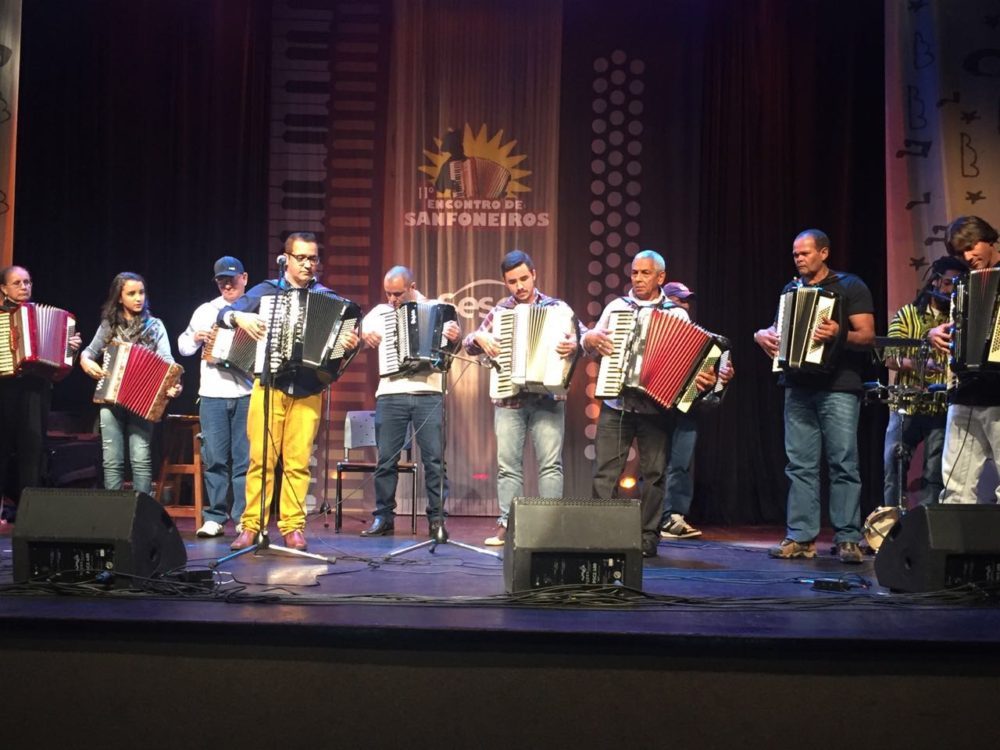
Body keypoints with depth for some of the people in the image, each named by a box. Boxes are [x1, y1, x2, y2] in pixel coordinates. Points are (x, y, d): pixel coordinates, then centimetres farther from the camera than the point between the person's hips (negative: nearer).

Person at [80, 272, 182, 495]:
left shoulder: (154, 325, 4)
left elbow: (166, 359, -10)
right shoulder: (108, 326, 10)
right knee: (112, 461, 1)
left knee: (140, 459, -9)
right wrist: (85, 361, -4)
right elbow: (89, 352, 21)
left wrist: (172, 383, -29)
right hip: (111, 400, 2)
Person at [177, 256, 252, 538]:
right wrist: (196, 337, -1)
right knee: (215, 459, 1)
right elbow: (183, 347, 19)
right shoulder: (206, 310, 15)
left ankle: (244, 518, 4)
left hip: (247, 395, -1)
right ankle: (214, 518, 7)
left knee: (245, 458, -1)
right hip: (213, 395, 2)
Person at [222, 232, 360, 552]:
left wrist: (352, 342, -19)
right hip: (269, 386, 0)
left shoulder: (327, 297, 10)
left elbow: (346, 331, 4)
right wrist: (238, 317, -16)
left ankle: (293, 527, 7)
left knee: (298, 461, -2)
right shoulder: (266, 290, 9)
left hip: (308, 391, 0)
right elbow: (223, 314, 6)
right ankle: (251, 526, 3)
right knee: (261, 458, -5)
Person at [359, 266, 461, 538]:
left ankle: (437, 519, 5)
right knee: (386, 459, 3)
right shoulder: (380, 312, 11)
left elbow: (448, 347, 4)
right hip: (390, 394, 1)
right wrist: (364, 334, -9)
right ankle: (383, 517, 14)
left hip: (428, 394, -1)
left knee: (434, 459, -2)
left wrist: (455, 339, -18)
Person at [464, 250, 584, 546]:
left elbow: (584, 335, -3)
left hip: (548, 397, -2)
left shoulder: (556, 307, 5)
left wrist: (574, 343, -25)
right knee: (508, 465, 1)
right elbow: (470, 344, 14)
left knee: (550, 463, -5)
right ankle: (506, 524, 6)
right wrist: (480, 338, -9)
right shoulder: (499, 311, 11)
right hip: (508, 398, 2)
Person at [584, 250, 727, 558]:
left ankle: (648, 538, 10)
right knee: (604, 472, -1)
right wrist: (591, 338, -6)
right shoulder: (617, 306, 13)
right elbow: (588, 344, 17)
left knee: (654, 473, 1)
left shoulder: (677, 314, 6)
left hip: (656, 407, -2)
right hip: (616, 405, 2)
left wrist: (707, 379, -20)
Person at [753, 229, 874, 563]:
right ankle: (800, 537, 5)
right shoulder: (791, 290, 18)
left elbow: (867, 336, -5)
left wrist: (839, 335, -24)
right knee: (800, 464, 2)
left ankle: (847, 539, -2)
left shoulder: (850, 286, 3)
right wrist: (762, 335, 3)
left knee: (843, 463, -6)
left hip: (838, 387, -5)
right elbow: (779, 330, 25)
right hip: (798, 387, 5)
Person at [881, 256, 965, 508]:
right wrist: (918, 363, -23)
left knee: (935, 477, 0)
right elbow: (891, 359, -3)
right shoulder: (907, 314, 6)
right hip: (906, 405, -1)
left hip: (943, 409, 1)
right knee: (893, 470, 0)